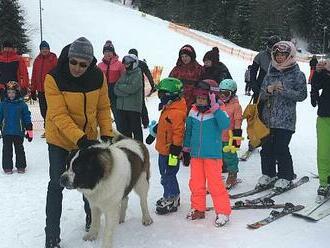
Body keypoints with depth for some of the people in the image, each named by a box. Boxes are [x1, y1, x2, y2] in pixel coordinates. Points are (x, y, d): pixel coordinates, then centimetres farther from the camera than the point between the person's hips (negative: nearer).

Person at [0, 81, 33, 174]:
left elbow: (27, 117, 1)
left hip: (19, 132, -1)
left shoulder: (22, 104, -3)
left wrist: (29, 130, 0)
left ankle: (21, 166, 19)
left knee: (19, 149, 9)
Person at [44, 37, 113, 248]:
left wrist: (107, 133, -12)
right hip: (60, 139, -3)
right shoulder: (54, 78, -23)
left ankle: (91, 218, 41)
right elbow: (59, 115, -28)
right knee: (57, 185, -1)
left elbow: (103, 108, -2)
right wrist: (79, 138, -36)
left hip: (88, 137, 3)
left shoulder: (98, 77, -12)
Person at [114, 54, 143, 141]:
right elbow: (116, 89, 6)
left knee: (136, 128, 2)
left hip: (134, 107, -6)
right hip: (121, 106, 6)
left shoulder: (138, 75, -3)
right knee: (123, 128, 11)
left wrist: (120, 86, -5)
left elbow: (132, 88, -18)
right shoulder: (124, 74, 15)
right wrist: (127, 91, -11)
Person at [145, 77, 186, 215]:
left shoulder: (176, 113, -24)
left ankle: (171, 201, 16)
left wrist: (175, 152, -25)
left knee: (168, 176, 1)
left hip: (170, 151, -10)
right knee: (165, 175, 20)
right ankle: (170, 197, 35)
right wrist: (153, 133, 35)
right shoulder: (167, 108, 9)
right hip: (163, 149, 10)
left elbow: (178, 134, -25)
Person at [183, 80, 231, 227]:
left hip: (212, 155, -5)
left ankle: (223, 211, 10)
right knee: (195, 183, 13)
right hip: (195, 154, 5)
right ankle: (198, 209, 29)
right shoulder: (193, 112, 5)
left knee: (215, 184, -4)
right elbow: (188, 131, 16)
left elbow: (225, 124, -28)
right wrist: (186, 149, 20)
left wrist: (215, 108, -30)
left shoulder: (217, 111, -9)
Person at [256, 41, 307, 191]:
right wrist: (268, 90, -9)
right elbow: (261, 96, 13)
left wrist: (284, 91, -16)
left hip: (285, 119, -4)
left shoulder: (297, 74, 1)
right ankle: (268, 174, 21)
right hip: (267, 118, 4)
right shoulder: (270, 74, 13)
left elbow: (302, 95, -6)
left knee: (281, 148, -6)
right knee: (266, 147, 5)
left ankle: (286, 177, 10)